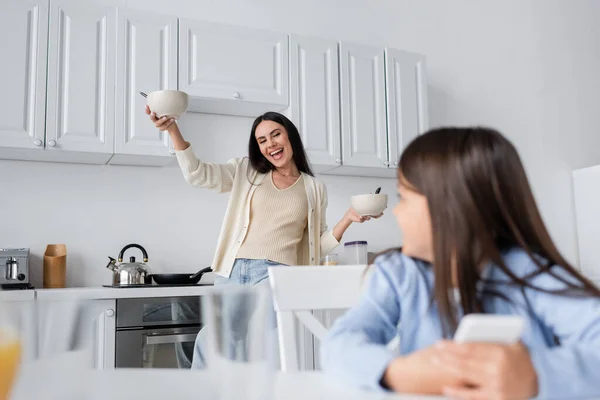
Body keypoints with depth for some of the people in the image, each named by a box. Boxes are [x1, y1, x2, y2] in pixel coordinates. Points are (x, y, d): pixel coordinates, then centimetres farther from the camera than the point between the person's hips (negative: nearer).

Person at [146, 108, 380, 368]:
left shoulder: (314, 189, 13)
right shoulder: (246, 172, 14)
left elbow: (319, 246, 15)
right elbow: (198, 174, 2)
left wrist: (348, 219, 0)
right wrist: (172, 130, -11)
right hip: (232, 274, 3)